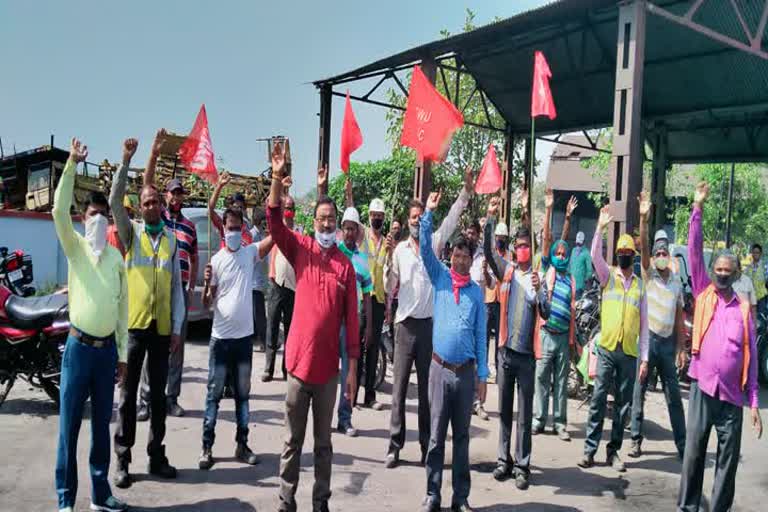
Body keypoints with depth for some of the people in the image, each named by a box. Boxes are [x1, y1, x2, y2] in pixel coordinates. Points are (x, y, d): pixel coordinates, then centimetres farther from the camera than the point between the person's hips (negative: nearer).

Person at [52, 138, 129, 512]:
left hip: (107, 349, 3)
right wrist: (72, 164, -26)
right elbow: (59, 210, -19)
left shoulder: (117, 257, 9)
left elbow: (123, 307, 11)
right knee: (69, 426, 2)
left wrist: (122, 355, 9)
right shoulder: (75, 247, 1)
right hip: (78, 347, -3)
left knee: (102, 425, 12)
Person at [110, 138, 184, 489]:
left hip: (162, 327, 2)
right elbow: (114, 201, -15)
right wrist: (126, 161, -22)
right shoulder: (131, 232, 4)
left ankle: (156, 456, 21)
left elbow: (177, 285, 8)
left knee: (158, 394, 10)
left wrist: (177, 327, 2)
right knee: (128, 394, 4)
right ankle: (123, 460, 13)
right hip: (134, 324, -2)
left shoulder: (172, 238, 9)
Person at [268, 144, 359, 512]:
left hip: (329, 366, 1)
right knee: (293, 440, 12)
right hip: (298, 361, -1)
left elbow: (351, 318, 0)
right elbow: (275, 221, -14)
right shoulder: (301, 249, 0)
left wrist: (353, 367, -1)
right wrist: (278, 177, -26)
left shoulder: (346, 265, -1)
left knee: (323, 441, 14)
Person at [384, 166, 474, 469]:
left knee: (427, 389, 8)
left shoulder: (434, 243, 7)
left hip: (429, 324, 1)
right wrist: (389, 259, -10)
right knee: (399, 389, 2)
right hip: (406, 324, -1)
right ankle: (395, 445, 10)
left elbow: (451, 220, -1)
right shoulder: (399, 249, 5)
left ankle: (427, 446, 16)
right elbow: (389, 288, 3)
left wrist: (466, 191, -9)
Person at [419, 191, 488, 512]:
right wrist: (428, 213, -14)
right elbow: (425, 249, -8)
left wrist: (482, 375, 2)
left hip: (466, 371, 1)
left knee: (462, 435, 11)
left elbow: (480, 334, 5)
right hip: (440, 368, -1)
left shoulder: (477, 291, 7)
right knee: (436, 435, 5)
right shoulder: (440, 278, 5)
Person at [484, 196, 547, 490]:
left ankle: (522, 466, 13)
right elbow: (487, 251, -7)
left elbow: (546, 314, -9)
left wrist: (539, 291, -27)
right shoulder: (506, 271, 5)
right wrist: (490, 219, -18)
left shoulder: (539, 278, 0)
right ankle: (504, 460, 23)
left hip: (526, 353, -2)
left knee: (524, 413, 5)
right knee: (504, 410, 11)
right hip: (505, 349, 2)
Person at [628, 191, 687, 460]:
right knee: (639, 392, 2)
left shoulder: (677, 282, 10)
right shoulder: (648, 274, -1)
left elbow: (679, 317, 12)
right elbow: (643, 247, -19)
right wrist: (644, 219, -33)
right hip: (647, 339, -3)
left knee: (674, 396, 8)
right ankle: (636, 440, 11)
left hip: (667, 342, 3)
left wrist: (681, 348, 8)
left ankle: (682, 443, 17)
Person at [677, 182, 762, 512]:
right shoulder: (703, 294, 5)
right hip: (703, 388, -1)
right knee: (694, 453, 5)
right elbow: (695, 253, -3)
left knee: (728, 459, 7)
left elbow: (751, 357, 7)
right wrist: (698, 210, -9)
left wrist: (753, 402, 2)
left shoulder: (744, 309, 6)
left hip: (732, 395, 1)